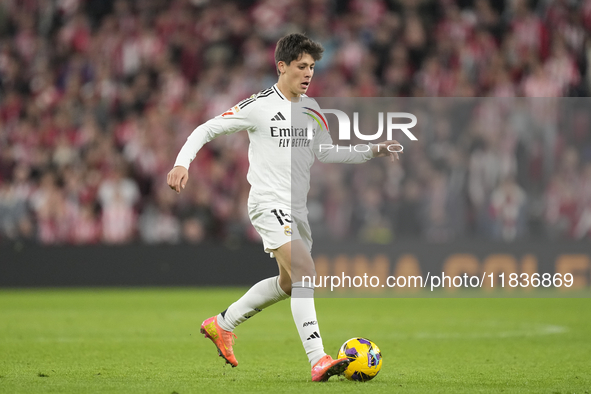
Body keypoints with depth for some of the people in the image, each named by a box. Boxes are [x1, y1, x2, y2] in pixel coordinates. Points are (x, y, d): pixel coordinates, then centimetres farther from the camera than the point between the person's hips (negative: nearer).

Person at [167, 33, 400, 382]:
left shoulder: (311, 109, 12)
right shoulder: (259, 105, -8)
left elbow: (325, 153, 20)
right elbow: (207, 129, -3)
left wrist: (371, 152, 9)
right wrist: (182, 163, -16)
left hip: (297, 208, 9)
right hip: (269, 204, -9)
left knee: (289, 283, 17)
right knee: (305, 271, -24)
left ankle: (222, 325, 36)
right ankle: (318, 360, -30)